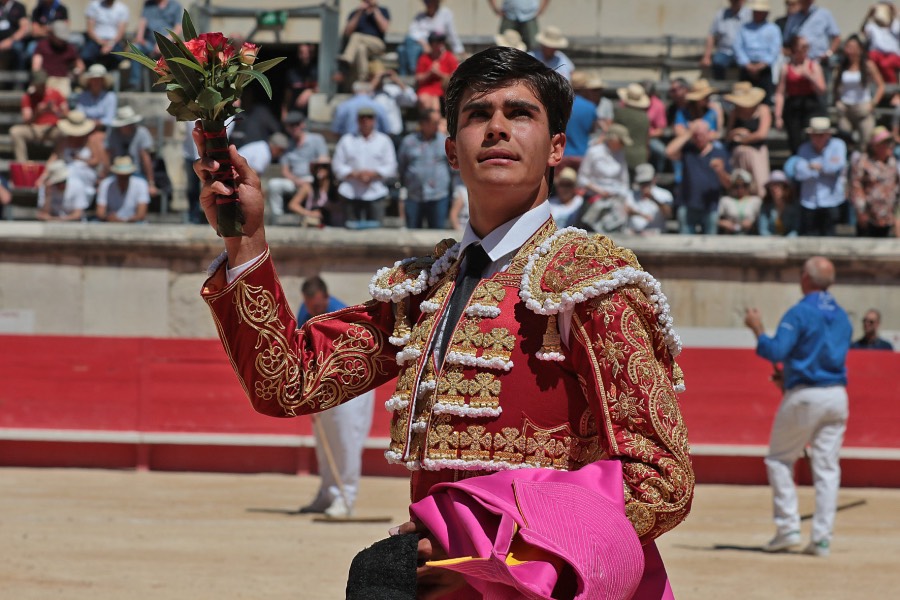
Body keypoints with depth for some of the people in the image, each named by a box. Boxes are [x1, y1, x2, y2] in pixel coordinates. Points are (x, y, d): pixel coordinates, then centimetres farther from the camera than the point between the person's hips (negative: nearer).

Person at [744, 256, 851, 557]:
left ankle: (788, 528, 0)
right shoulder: (842, 316, 13)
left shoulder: (800, 312, -10)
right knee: (827, 467, 5)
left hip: (805, 396, -6)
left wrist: (757, 329, -3)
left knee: (779, 459, 8)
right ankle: (822, 538, 0)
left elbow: (776, 352, -19)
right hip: (837, 395, 6)